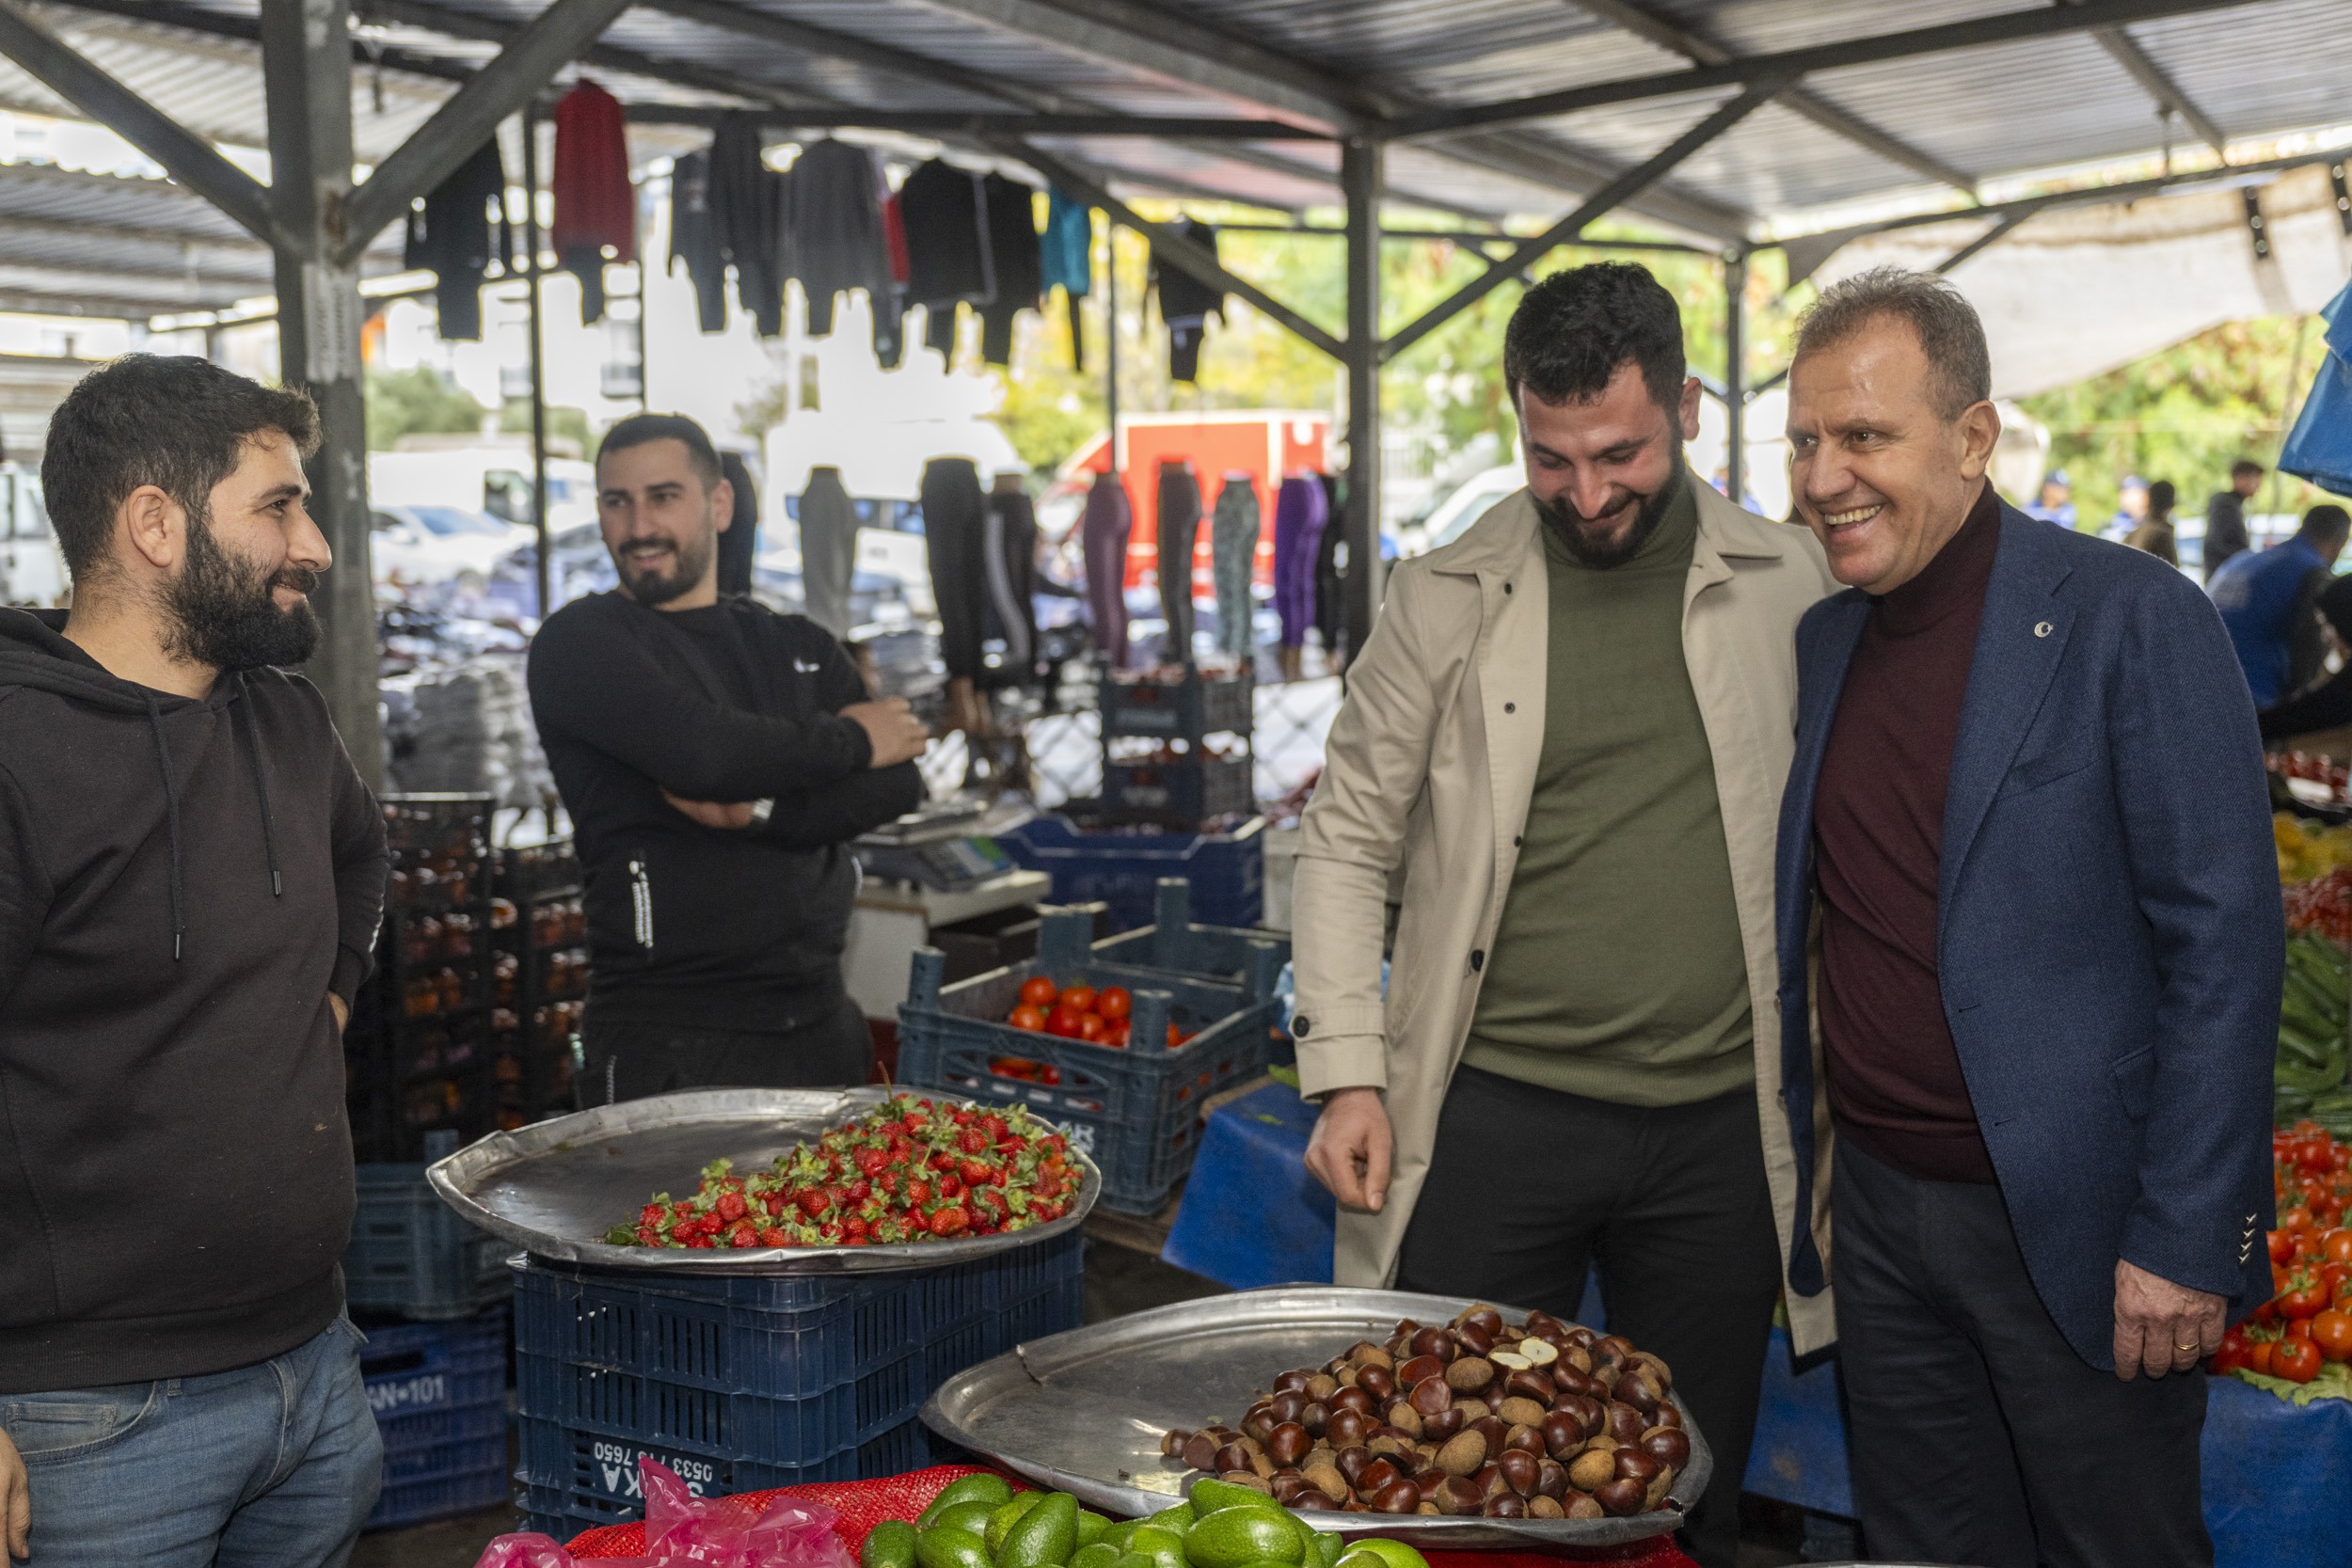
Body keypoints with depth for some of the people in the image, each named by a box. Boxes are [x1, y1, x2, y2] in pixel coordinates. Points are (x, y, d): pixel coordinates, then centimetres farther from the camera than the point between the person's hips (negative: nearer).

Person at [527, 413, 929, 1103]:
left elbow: (898, 783, -1)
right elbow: (701, 752, -20)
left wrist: (759, 813, -15)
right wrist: (849, 740, -7)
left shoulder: (799, 648, 13)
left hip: (821, 1020, 5)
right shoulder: (578, 645, -3)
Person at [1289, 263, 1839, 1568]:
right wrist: (1345, 1069, -4)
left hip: (1718, 1125, 1)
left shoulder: (1789, 589, 2)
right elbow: (1350, 838, 4)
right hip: (1495, 1115, -1)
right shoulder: (1447, 597, 0)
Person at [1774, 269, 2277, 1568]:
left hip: (2070, 1221, -5)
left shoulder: (2130, 620, -12)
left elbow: (2225, 942, -14)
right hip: (1877, 1207, 5)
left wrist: (2184, 1240, -16)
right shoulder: (1820, 643, 6)